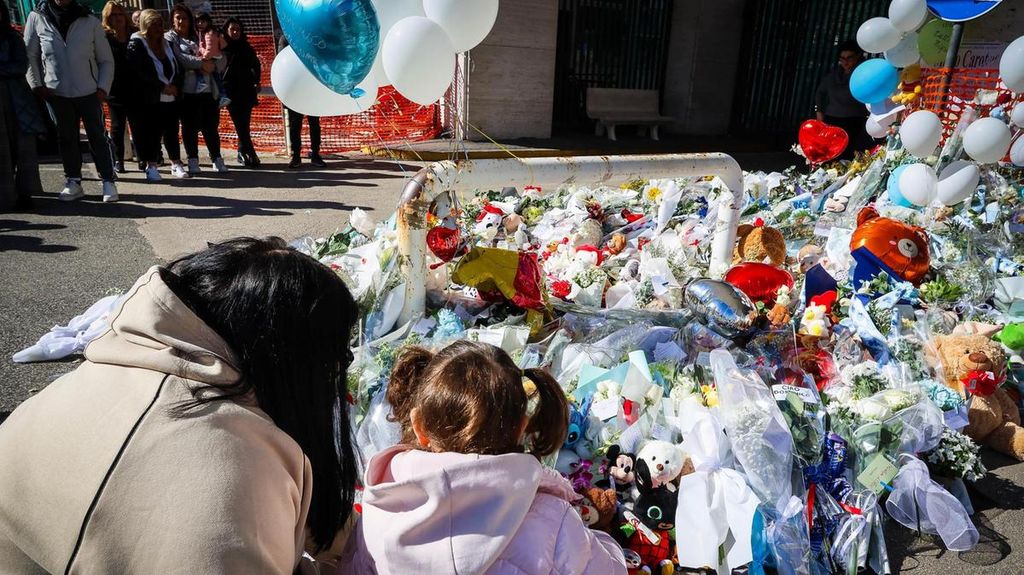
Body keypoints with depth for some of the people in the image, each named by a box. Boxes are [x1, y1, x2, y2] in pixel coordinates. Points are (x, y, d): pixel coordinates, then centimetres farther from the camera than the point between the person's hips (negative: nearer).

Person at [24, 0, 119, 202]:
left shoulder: (90, 22, -2)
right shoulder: (36, 18, 1)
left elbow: (106, 59, 2)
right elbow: (30, 55, 6)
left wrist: (103, 87, -7)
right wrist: (36, 85, -1)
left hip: (89, 92, -1)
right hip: (56, 92, 1)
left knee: (98, 137, 1)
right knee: (67, 138, 9)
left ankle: (108, 181, 8)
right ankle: (73, 181, 16)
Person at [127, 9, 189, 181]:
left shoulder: (166, 44, 15)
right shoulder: (136, 44, -3)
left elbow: (178, 68, 15)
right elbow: (140, 72, -13)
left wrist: (175, 86, -3)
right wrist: (163, 87, -16)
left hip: (171, 99, 4)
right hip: (149, 100, -4)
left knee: (172, 132, 6)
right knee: (151, 133, -2)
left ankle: (176, 164, 14)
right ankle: (151, 166, 6)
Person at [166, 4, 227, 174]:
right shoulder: (170, 38, 9)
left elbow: (221, 60, 12)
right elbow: (179, 57, -10)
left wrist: (212, 65, -8)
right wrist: (201, 63, -14)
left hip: (208, 90, 3)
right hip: (188, 91, -3)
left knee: (211, 126, 3)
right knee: (190, 127, -1)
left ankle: (217, 159, 11)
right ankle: (193, 161, 6)